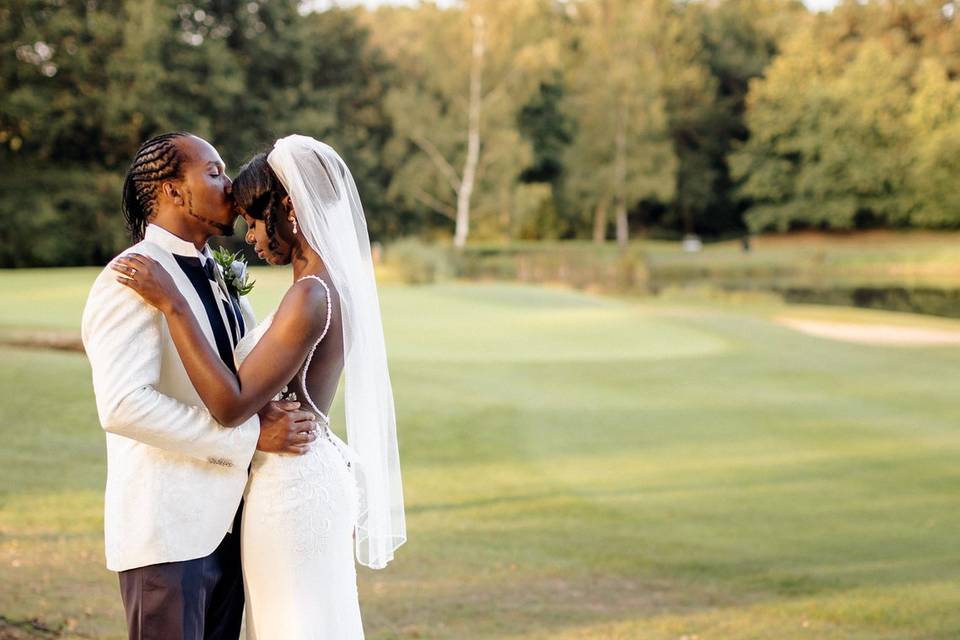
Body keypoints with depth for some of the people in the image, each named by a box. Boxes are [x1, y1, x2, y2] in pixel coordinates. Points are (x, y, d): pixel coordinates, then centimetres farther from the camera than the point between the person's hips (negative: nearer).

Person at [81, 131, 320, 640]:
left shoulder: (221, 277, 15)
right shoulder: (132, 280, -13)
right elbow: (123, 404, -25)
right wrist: (251, 434, -21)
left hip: (224, 520, 8)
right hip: (169, 529, -8)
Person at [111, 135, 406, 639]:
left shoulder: (311, 296, -23)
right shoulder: (335, 282, 7)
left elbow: (232, 405, -26)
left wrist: (171, 303, -25)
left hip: (290, 489, -9)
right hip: (309, 478, 9)